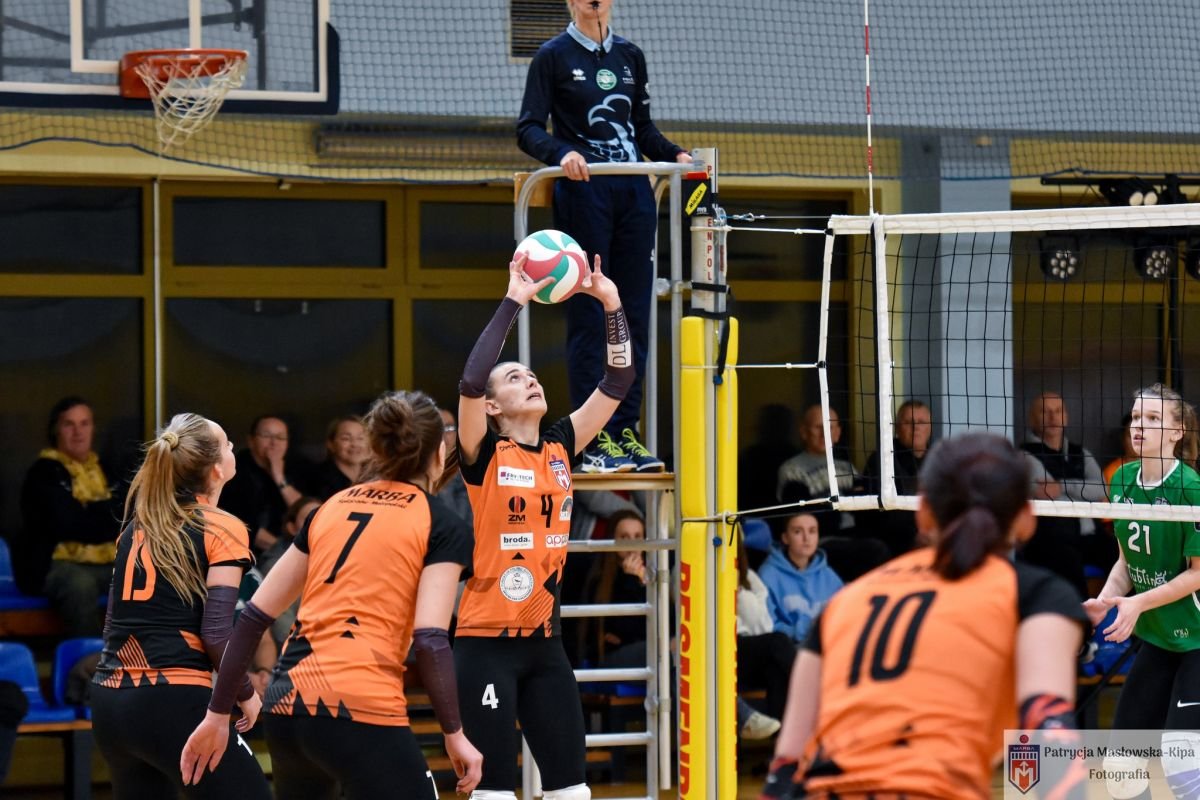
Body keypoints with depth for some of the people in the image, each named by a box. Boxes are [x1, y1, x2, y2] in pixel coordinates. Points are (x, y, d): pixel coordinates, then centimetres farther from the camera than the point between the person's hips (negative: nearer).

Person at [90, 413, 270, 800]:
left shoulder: (137, 524, 15)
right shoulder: (222, 530, -5)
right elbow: (216, 634, -11)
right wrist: (246, 694, 2)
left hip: (110, 702, 7)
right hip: (173, 704, -7)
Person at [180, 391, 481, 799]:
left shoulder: (332, 507, 18)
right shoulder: (443, 525, 2)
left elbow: (255, 615, 16)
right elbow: (430, 641, -10)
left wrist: (218, 714, 20)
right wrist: (454, 734, -2)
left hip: (286, 704, 7)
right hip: (361, 712, -6)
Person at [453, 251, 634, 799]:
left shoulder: (560, 447, 8)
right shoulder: (484, 456, -6)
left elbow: (617, 383, 8)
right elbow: (471, 381, -24)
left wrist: (612, 306, -3)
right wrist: (513, 302, -23)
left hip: (545, 643, 6)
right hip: (487, 644, -6)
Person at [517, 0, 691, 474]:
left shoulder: (630, 56, 15)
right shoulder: (554, 56, 0)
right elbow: (528, 129, -5)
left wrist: (674, 154, 3)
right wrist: (562, 154, -24)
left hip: (633, 191, 5)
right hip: (583, 191, -5)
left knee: (634, 315, 3)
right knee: (589, 318, -5)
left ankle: (625, 433, 8)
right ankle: (594, 442, -3)